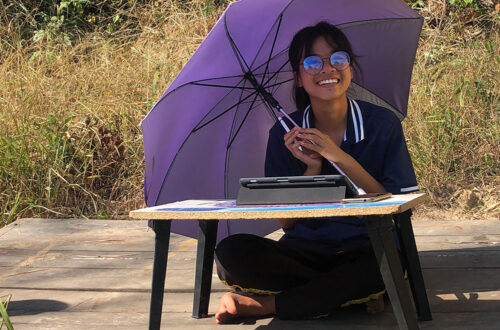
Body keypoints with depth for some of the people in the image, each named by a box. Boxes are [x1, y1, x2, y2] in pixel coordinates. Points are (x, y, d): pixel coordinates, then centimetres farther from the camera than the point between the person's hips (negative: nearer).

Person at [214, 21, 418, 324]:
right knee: (231, 252, -24)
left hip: (364, 250, -1)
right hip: (304, 250, 2)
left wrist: (339, 157, -19)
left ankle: (262, 305, -21)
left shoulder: (382, 124, -3)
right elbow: (286, 222, -1)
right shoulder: (285, 135, 0)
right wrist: (312, 168, -17)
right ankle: (350, 296, -18)